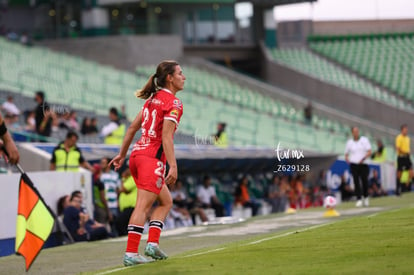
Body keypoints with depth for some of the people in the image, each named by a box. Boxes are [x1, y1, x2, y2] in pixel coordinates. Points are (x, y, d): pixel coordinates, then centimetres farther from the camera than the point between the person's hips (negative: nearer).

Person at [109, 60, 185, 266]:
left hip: (137, 154, 9)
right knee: (142, 206, -10)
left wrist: (122, 154, 24)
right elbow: (166, 136, -18)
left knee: (166, 201, 18)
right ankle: (131, 253, -13)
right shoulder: (173, 103, -9)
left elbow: (133, 127, 19)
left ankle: (152, 243, 7)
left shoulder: (154, 98, 17)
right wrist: (173, 166, -21)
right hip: (152, 158, -9)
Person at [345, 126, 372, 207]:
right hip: (353, 165, 1)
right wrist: (347, 159, -6)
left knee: (365, 181, -3)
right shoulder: (349, 142, 10)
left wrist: (364, 158, -19)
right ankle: (358, 200, -6)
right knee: (356, 182, -7)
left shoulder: (364, 140, 5)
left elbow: (369, 152, -2)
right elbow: (346, 154, 16)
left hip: (363, 164, -1)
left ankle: (365, 197, 20)